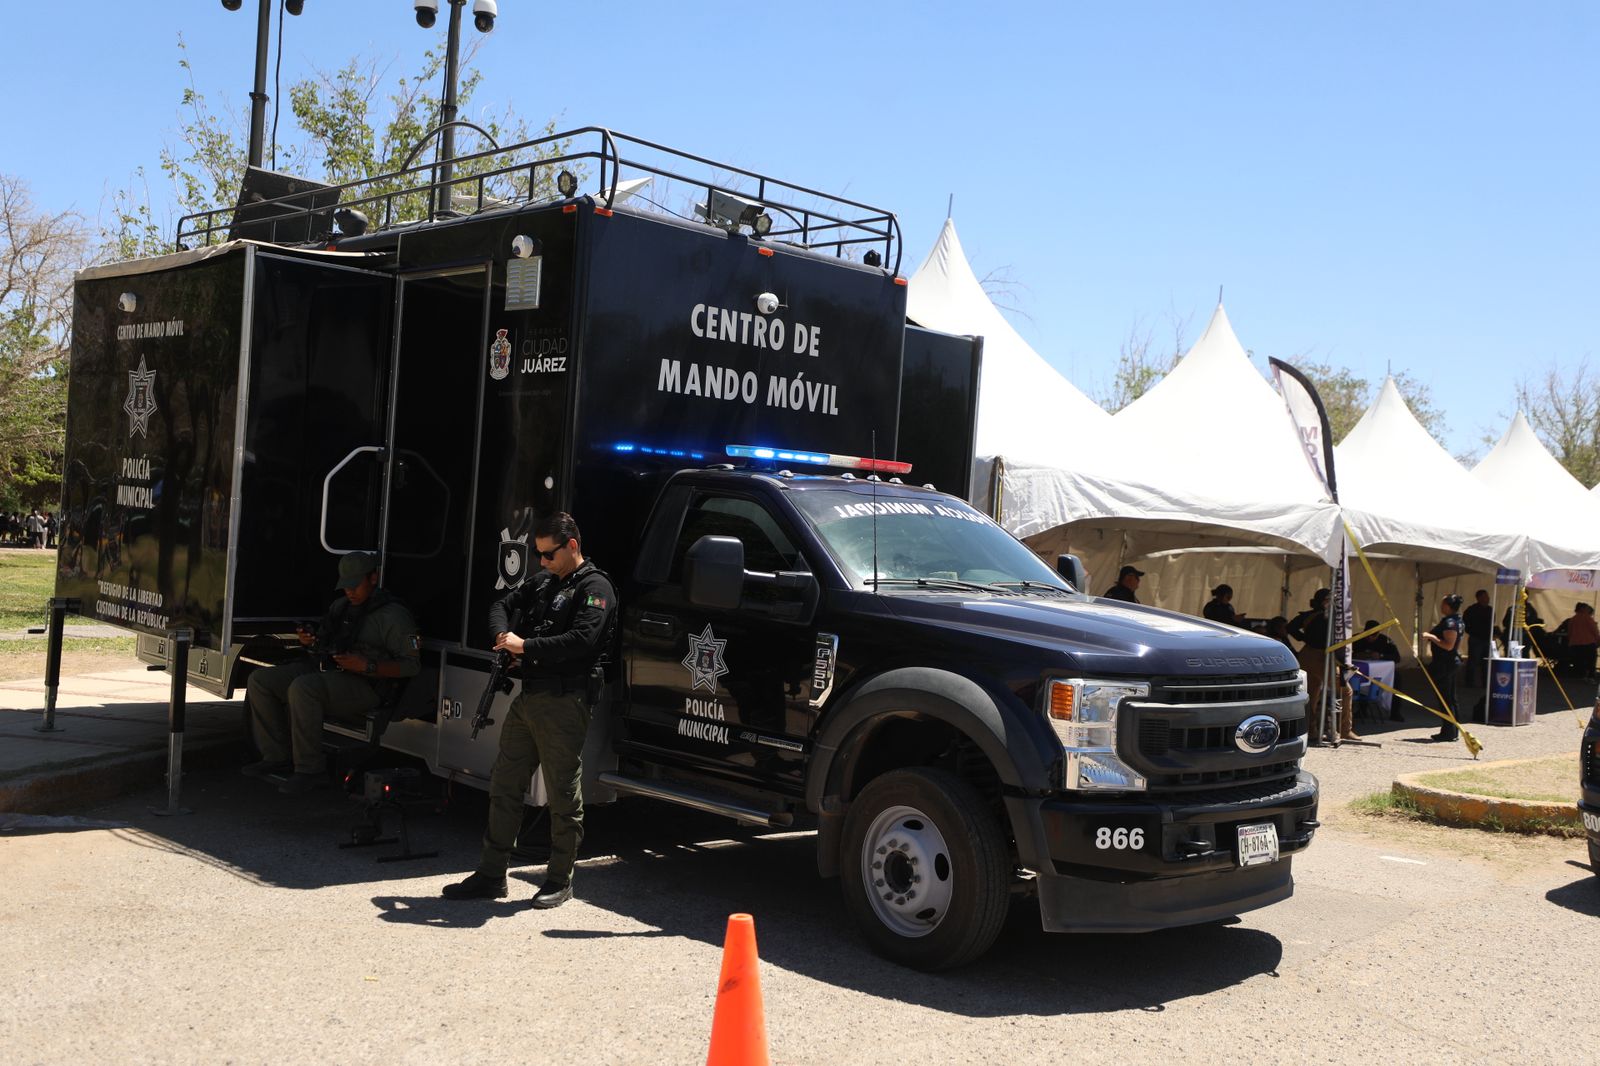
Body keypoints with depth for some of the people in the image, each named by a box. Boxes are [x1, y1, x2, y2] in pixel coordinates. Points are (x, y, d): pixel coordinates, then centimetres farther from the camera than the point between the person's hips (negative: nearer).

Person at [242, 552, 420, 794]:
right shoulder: (341, 605, 19)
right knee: (260, 680, -2)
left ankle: (310, 770, -25)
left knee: (302, 688, -35)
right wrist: (309, 641, 5)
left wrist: (366, 666, -21)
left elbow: (411, 665, -11)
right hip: (322, 670, 9)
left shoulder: (393, 616, -6)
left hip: (363, 685, -9)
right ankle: (278, 756, 5)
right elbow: (324, 642, 31)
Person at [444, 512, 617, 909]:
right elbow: (503, 606, 24)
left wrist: (526, 647, -16)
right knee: (503, 786, 11)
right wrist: (504, 636, 2)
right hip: (528, 698, 9)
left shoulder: (594, 587, -8)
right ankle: (491, 874, 19)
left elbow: (582, 640, -21)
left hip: (564, 704, -9)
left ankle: (560, 880, 12)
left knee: (563, 796, 1)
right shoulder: (543, 582, 18)